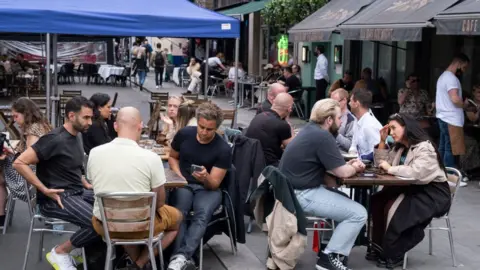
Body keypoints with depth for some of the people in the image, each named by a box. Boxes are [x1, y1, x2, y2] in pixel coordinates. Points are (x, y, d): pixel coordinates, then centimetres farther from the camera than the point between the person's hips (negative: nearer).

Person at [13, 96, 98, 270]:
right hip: (57, 198, -9)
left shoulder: (76, 136, 11)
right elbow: (19, 163, -22)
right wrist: (45, 190, -20)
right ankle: (59, 252, -4)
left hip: (78, 192, 9)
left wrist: (87, 185, 12)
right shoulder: (55, 139, -17)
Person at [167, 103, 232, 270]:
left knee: (203, 214, -36)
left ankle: (182, 256, -47)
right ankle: (178, 255, -45)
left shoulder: (223, 149, -13)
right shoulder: (184, 134, -4)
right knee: (178, 211, -33)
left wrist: (205, 177, -35)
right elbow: (173, 157, 16)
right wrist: (178, 176, -3)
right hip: (184, 184, 2)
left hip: (208, 188, -2)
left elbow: (214, 184, -11)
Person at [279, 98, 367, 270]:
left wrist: (349, 165, 6)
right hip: (303, 195, -10)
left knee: (347, 200, 23)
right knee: (358, 214, -7)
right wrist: (355, 168, 4)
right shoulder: (322, 137, -19)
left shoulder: (312, 130, 12)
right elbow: (342, 172, -18)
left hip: (294, 190, 10)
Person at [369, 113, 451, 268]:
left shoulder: (424, 148, -17)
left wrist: (390, 169, -21)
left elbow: (416, 172, -32)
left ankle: (393, 254, -12)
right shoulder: (400, 147, 12)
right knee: (377, 201, -9)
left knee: (393, 208, -26)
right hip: (412, 188, 9)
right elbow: (382, 163, 17)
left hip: (432, 194, -9)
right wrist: (383, 141, 6)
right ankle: (379, 247, -3)